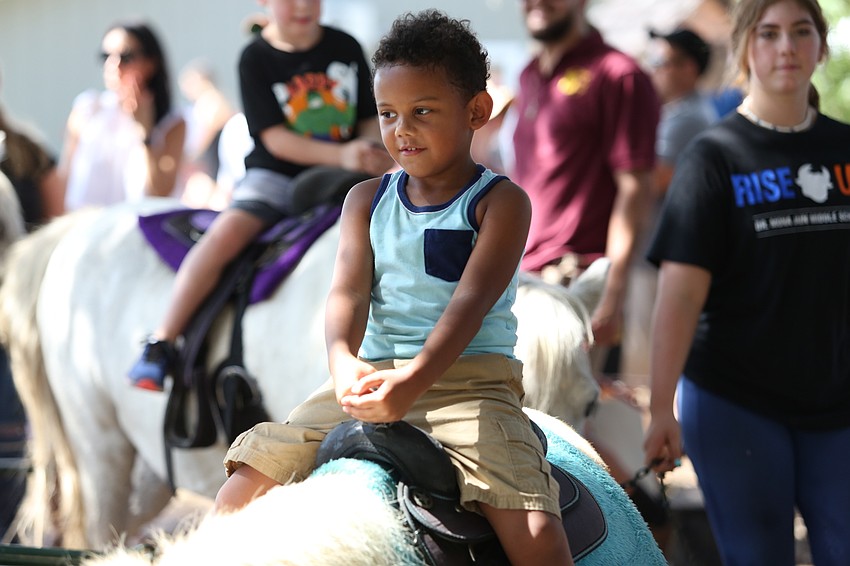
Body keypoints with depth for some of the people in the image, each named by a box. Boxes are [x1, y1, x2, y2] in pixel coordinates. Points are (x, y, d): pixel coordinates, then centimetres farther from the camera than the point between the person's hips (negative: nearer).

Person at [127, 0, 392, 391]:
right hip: (275, 177, -4)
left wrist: (377, 158, -13)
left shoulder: (346, 48, 6)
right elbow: (276, 139, -11)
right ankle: (160, 346, -27)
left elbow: (369, 121, 10)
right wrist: (341, 155, -23)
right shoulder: (256, 59, -4)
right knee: (226, 233, -28)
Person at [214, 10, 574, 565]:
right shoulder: (368, 200, 12)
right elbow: (349, 291, -2)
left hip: (470, 378, -4)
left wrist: (414, 382, -33)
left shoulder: (500, 202, -2)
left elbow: (470, 301, -16)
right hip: (373, 376, 4)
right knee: (242, 488, -7)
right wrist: (343, 360, -26)